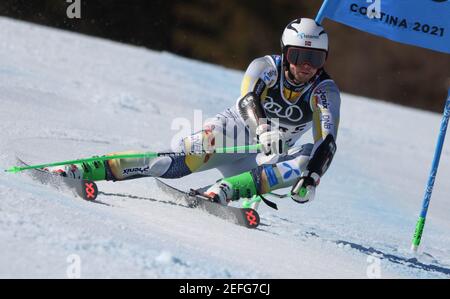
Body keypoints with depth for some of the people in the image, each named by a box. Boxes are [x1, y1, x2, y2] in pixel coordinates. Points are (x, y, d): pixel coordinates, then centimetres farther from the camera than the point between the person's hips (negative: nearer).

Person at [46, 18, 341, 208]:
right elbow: (246, 101, -33)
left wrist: (311, 179, -42)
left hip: (269, 157, 2)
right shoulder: (267, 67, -14)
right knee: (193, 153, -31)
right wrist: (262, 131, -54)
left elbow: (328, 141, -23)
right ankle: (83, 170, -39)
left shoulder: (325, 91, -12)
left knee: (307, 161, -29)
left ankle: (223, 191, -47)